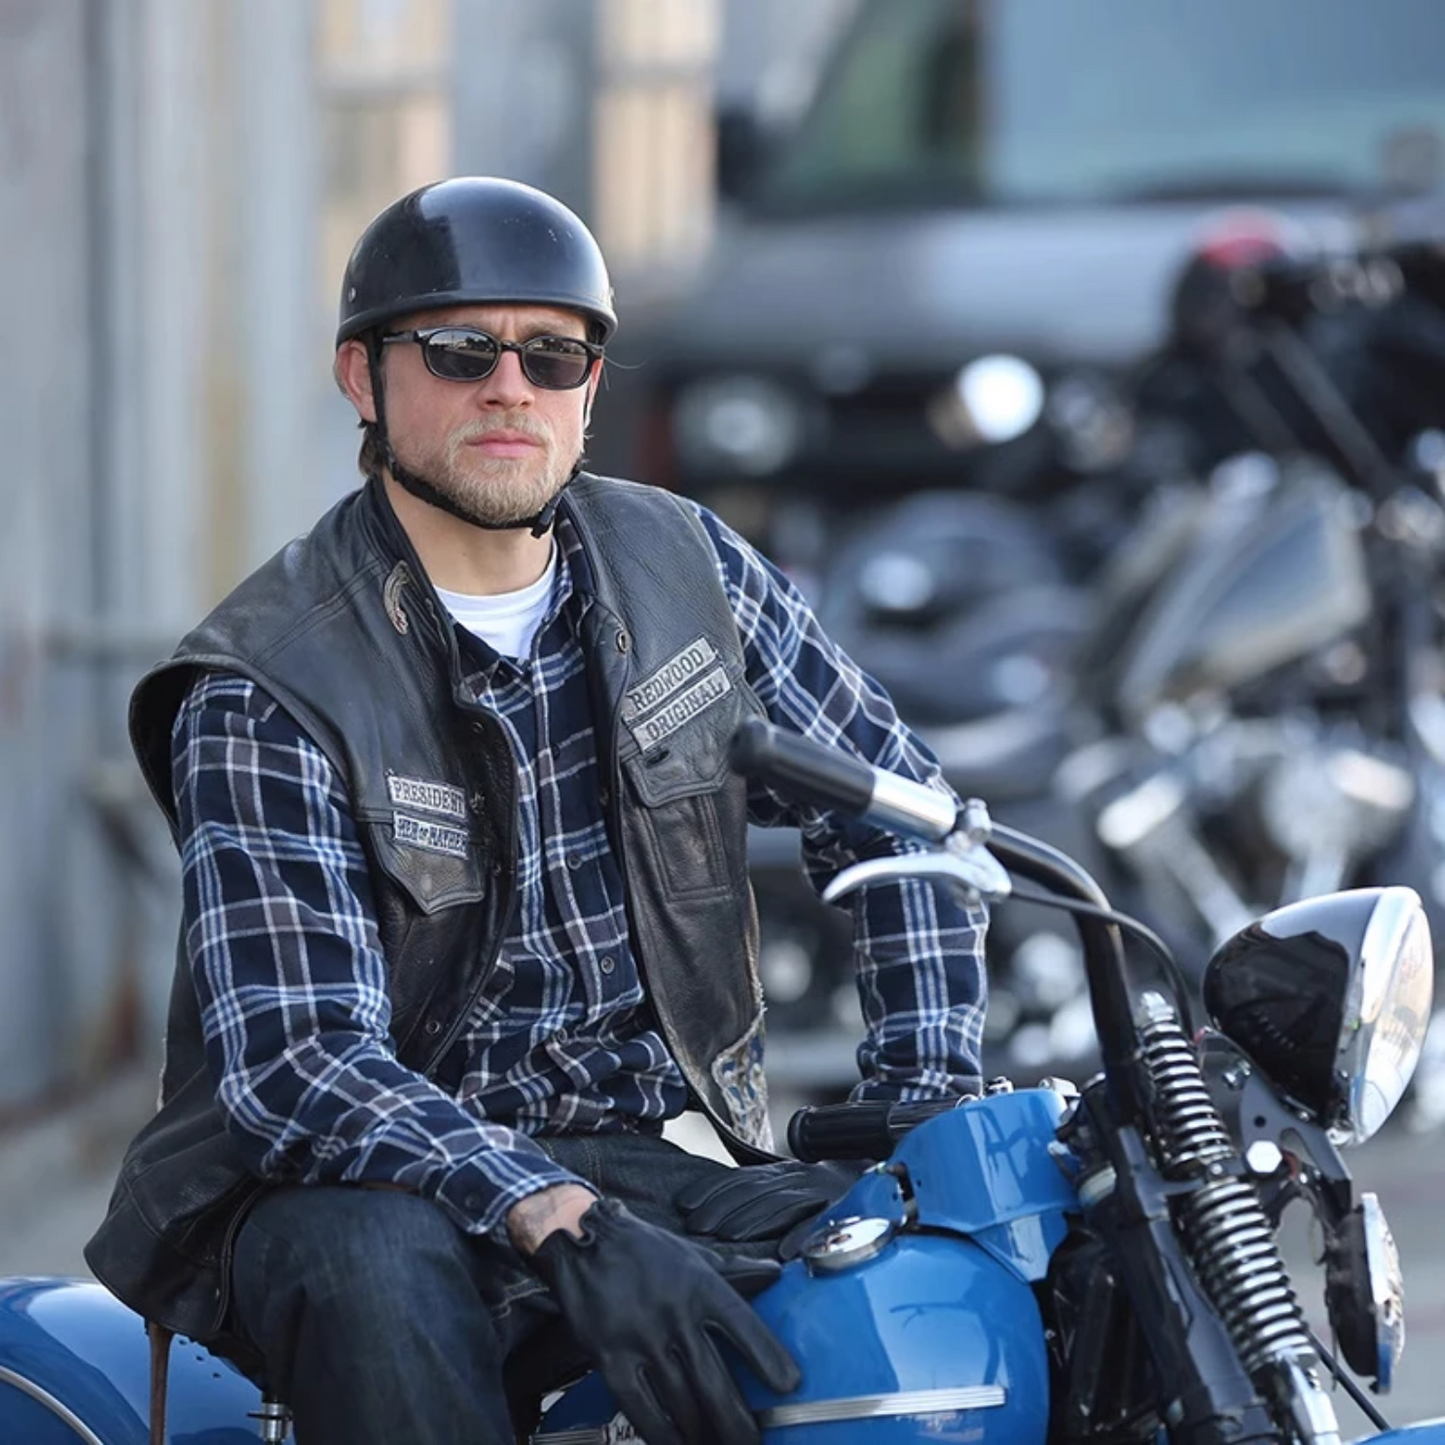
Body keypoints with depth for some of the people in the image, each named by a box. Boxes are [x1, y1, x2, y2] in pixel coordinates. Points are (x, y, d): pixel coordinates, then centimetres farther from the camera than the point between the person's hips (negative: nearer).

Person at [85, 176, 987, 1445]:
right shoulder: (266, 688, -11)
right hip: (356, 1186, -4)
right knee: (377, 1272, -40)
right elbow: (293, 1064, -21)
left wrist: (925, 1104, -3)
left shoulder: (682, 566, 5)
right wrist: (566, 1228, -36)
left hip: (653, 1164, 4)